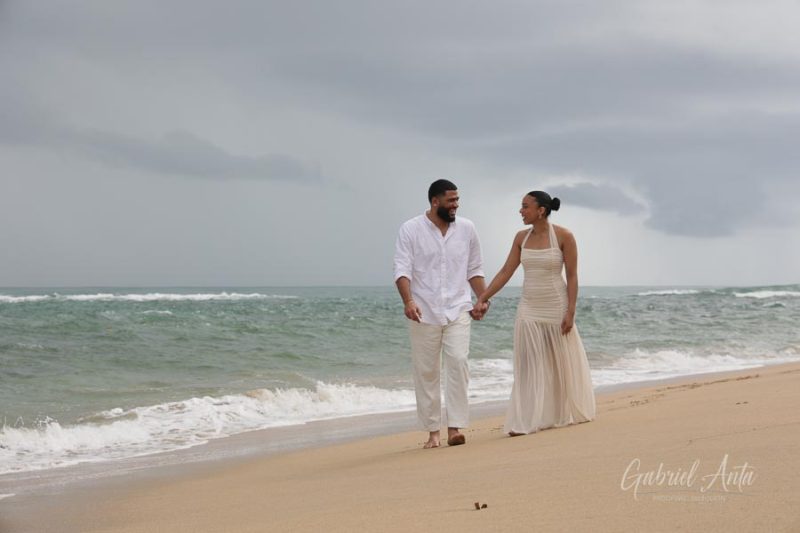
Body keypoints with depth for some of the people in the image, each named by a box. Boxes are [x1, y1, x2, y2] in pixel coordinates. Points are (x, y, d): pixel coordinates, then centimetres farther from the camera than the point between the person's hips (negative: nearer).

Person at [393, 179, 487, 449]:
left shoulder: (466, 228, 7)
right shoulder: (410, 229, -2)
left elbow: (475, 270, 15)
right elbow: (402, 270, -10)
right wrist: (408, 301, -25)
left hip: (458, 311, 1)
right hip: (423, 313, -1)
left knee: (458, 361, -16)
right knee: (426, 372, 2)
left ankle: (454, 427, -13)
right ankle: (433, 431, 11)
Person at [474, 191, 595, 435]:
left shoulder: (563, 236, -9)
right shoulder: (521, 237, 3)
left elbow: (572, 276, -9)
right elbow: (505, 272, 5)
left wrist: (570, 311, -14)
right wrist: (482, 298, -2)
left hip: (556, 308, -4)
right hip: (529, 309, 4)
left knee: (562, 364, 9)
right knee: (528, 365, -1)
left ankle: (569, 413, 28)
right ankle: (525, 422, -2)